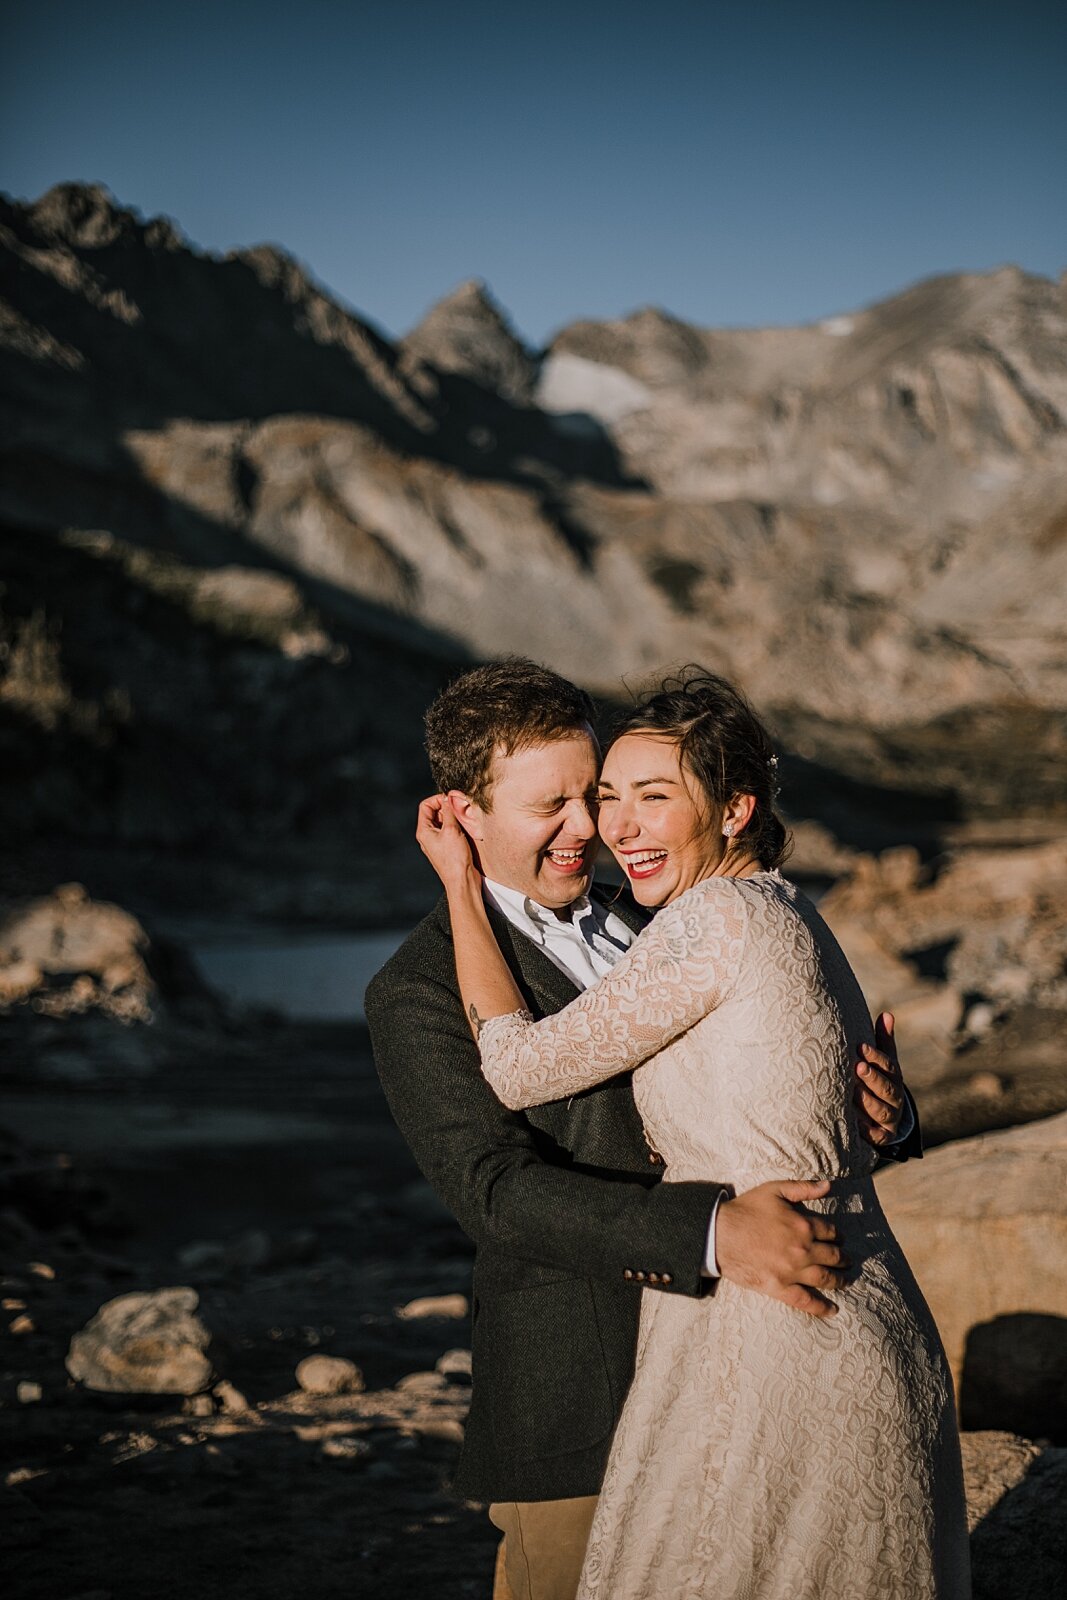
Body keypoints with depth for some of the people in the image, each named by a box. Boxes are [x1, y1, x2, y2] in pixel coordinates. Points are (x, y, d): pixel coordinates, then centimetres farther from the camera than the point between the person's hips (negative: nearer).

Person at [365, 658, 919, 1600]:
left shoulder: (646, 929, 11)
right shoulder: (420, 994, -10)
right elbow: (499, 1190, -22)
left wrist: (876, 1112, -10)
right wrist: (715, 1230, -34)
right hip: (575, 1403, -6)